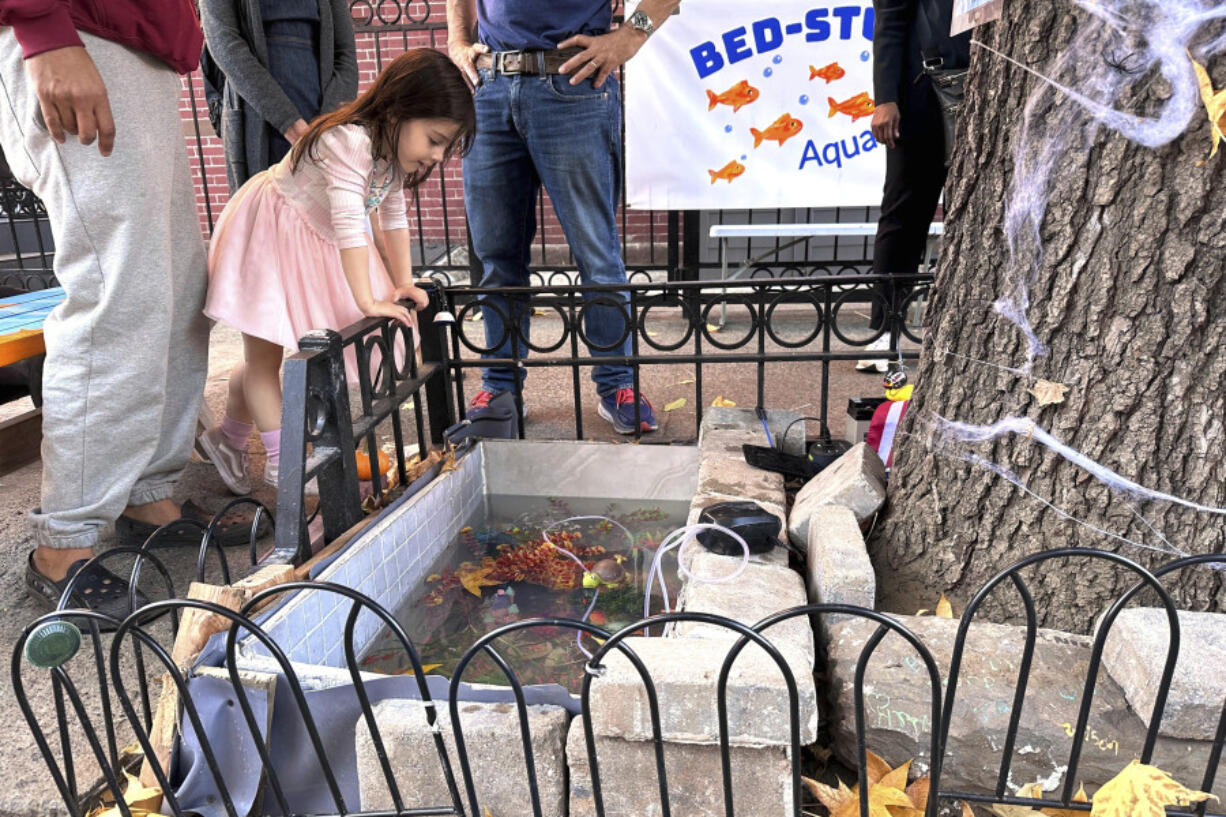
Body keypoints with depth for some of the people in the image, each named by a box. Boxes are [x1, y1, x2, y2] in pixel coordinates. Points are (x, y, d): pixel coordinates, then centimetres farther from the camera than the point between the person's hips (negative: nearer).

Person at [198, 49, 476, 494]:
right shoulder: (349, 141, -32)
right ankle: (281, 460, 5)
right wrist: (367, 301, -38)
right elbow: (349, 226, -38)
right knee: (264, 354, -1)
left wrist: (403, 283, 2)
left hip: (314, 240, 9)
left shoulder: (392, 149, -3)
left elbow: (394, 217, 5)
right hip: (270, 231, -8)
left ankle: (230, 436, 30)